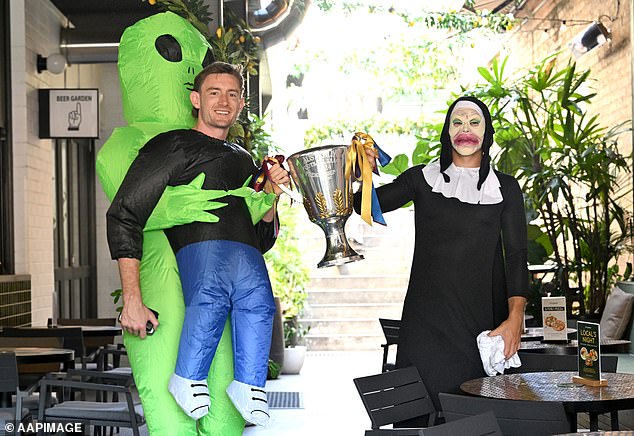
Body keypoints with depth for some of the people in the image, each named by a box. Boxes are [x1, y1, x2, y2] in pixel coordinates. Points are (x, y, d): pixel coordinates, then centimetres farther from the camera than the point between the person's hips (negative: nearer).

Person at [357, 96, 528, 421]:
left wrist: (515, 318, -12)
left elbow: (516, 255, 0)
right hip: (426, 314, 0)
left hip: (481, 315, 0)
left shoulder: (505, 188, 8)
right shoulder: (422, 179, 10)